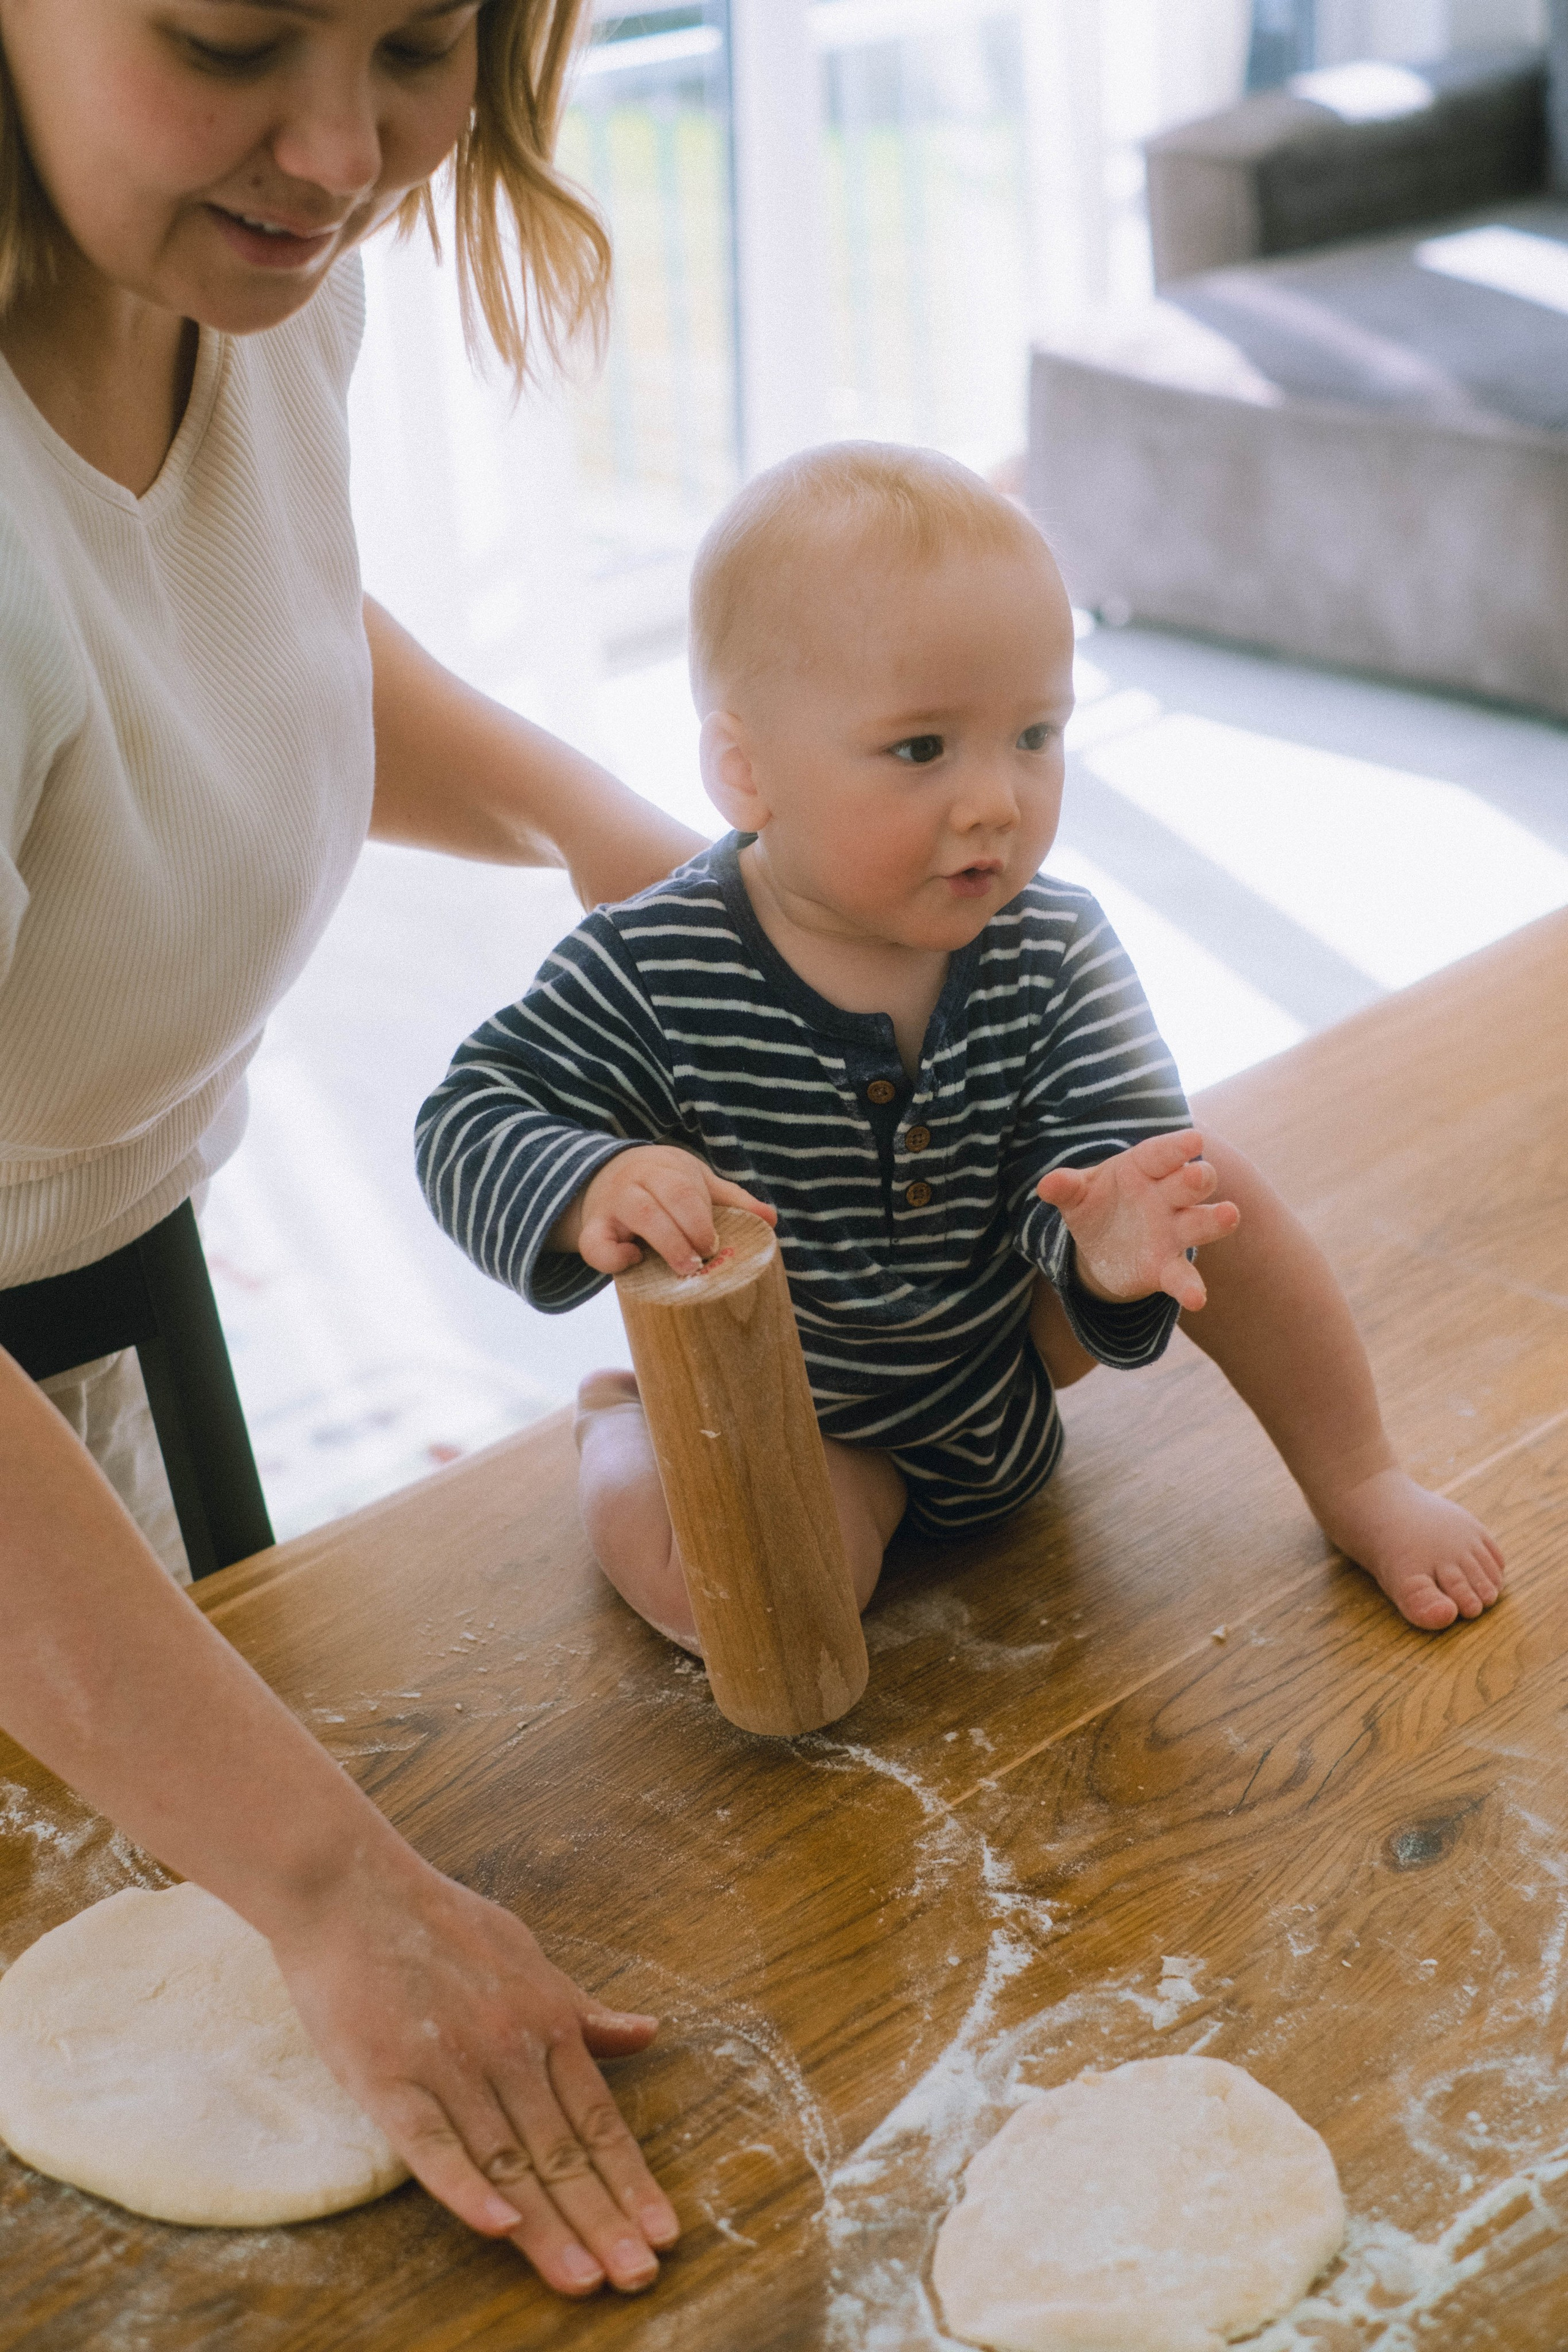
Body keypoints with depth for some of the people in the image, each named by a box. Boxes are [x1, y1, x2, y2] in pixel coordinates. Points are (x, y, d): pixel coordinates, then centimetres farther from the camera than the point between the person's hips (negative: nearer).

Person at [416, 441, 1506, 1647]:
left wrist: (1105, 1236, -44)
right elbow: (478, 1117, -20)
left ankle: (1359, 1484, 11)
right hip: (786, 1414, -3)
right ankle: (617, 1429, 8)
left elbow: (1102, 1148, -18)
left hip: (1009, 1352, 4)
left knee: (1212, 1184, -14)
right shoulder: (653, 972, -25)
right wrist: (593, 1193, -43)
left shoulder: (1055, 952, -17)